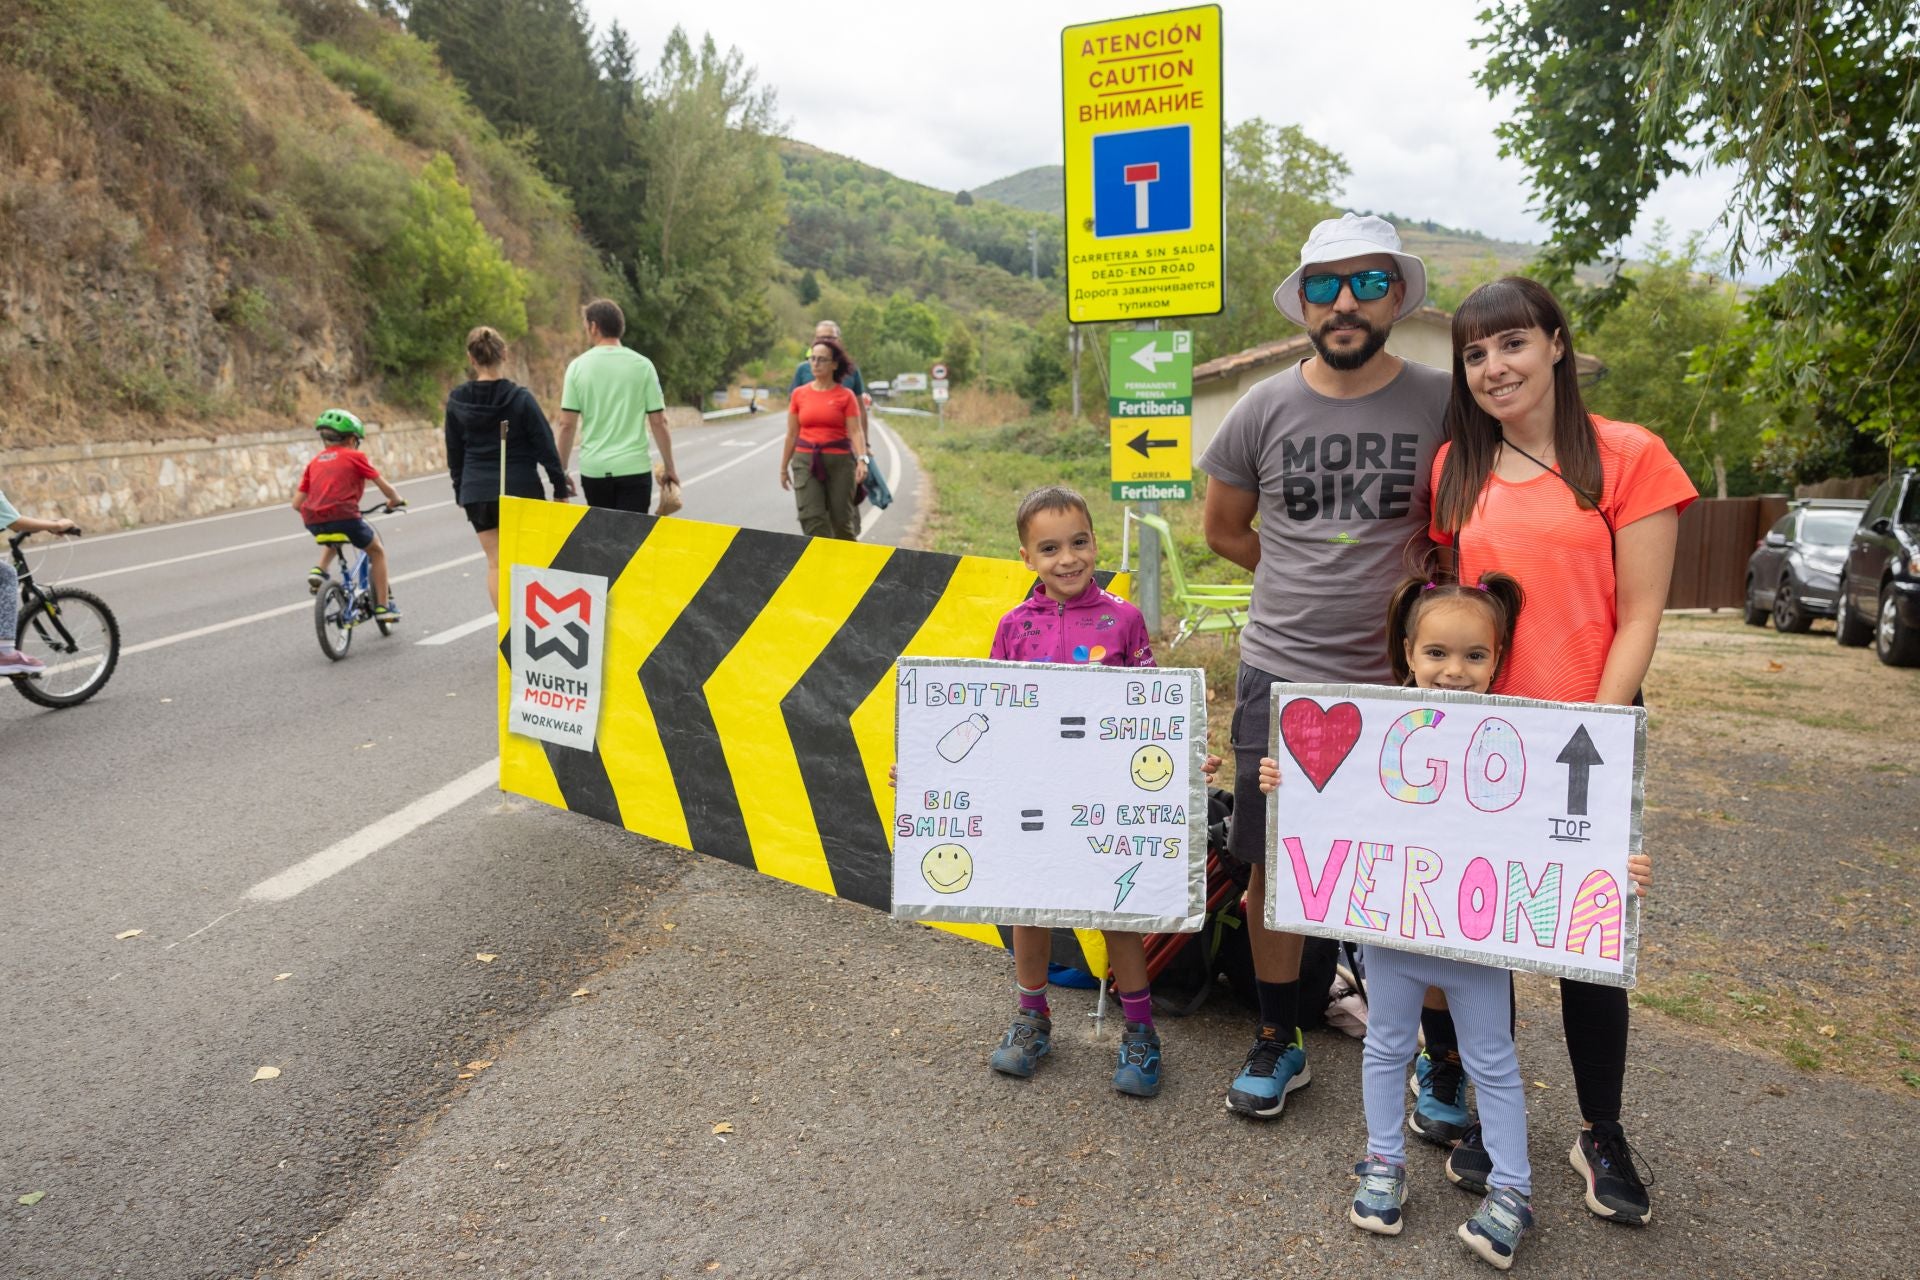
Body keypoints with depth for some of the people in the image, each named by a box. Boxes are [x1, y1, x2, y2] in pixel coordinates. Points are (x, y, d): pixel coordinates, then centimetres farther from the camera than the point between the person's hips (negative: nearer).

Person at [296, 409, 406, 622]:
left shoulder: (315, 461, 19)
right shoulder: (355, 457, 8)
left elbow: (297, 503, 15)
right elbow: (386, 488, 10)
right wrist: (396, 500, 31)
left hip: (313, 522, 5)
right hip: (344, 515, -5)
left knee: (334, 539, 41)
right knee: (377, 551, 20)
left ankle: (320, 570, 16)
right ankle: (383, 606, 17)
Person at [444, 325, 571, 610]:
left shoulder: (456, 401, -1)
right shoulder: (520, 398, -11)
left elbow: (454, 453, 8)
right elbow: (545, 447, -9)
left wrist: (460, 492, 19)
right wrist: (561, 488, 0)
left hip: (477, 493, 2)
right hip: (521, 490, -2)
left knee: (495, 562, 8)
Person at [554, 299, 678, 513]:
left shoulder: (578, 366, 0)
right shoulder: (642, 365, -2)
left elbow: (567, 424, -2)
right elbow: (658, 422, -2)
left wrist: (561, 470, 7)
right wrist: (669, 468, 8)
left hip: (593, 468, 2)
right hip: (633, 467, -1)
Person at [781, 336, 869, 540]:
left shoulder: (846, 396, -1)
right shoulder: (799, 394, 6)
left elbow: (856, 431, -7)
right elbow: (792, 434, 10)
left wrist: (862, 459, -22)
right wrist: (784, 467, 12)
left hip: (839, 461, -1)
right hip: (806, 461, 2)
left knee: (841, 519, 5)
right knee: (812, 519, -10)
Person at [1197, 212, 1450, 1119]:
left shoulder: (1443, 402, -2)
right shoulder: (1266, 408, 3)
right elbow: (1223, 528, 15)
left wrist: (1398, 585, -3)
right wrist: (1315, 576, 9)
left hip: (1399, 679, -1)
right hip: (1278, 674, 2)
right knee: (1270, 867, 9)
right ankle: (1278, 1042, 28)